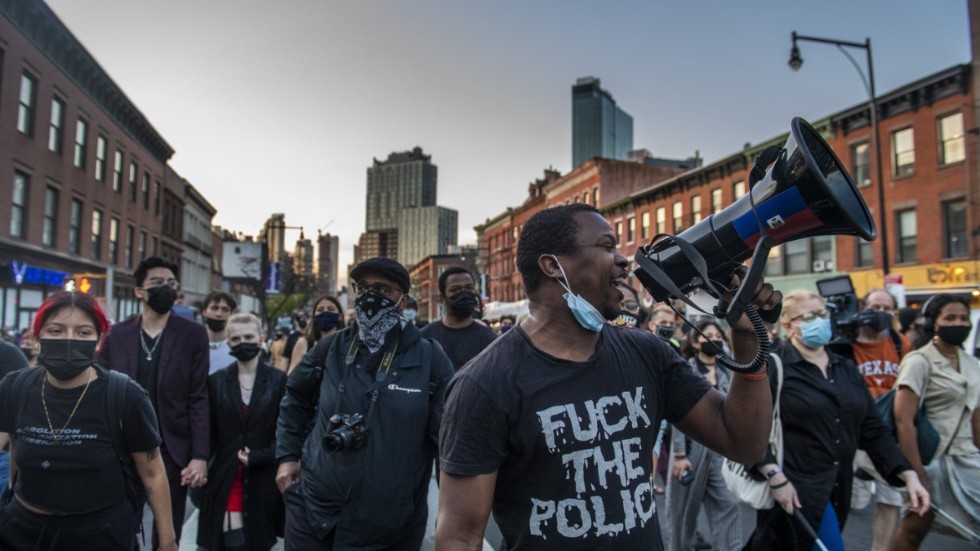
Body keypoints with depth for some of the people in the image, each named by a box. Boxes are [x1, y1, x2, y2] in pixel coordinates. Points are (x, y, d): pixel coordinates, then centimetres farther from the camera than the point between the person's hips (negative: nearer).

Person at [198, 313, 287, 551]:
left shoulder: (278, 380, -2)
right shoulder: (216, 381, 4)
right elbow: (209, 433, 4)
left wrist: (257, 457, -12)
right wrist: (202, 468, -7)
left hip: (263, 480, 0)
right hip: (225, 480, 1)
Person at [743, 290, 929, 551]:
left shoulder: (846, 369, 11)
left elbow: (873, 430, 10)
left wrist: (909, 475, 1)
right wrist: (776, 478, -21)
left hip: (838, 488, 6)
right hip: (796, 490, -6)